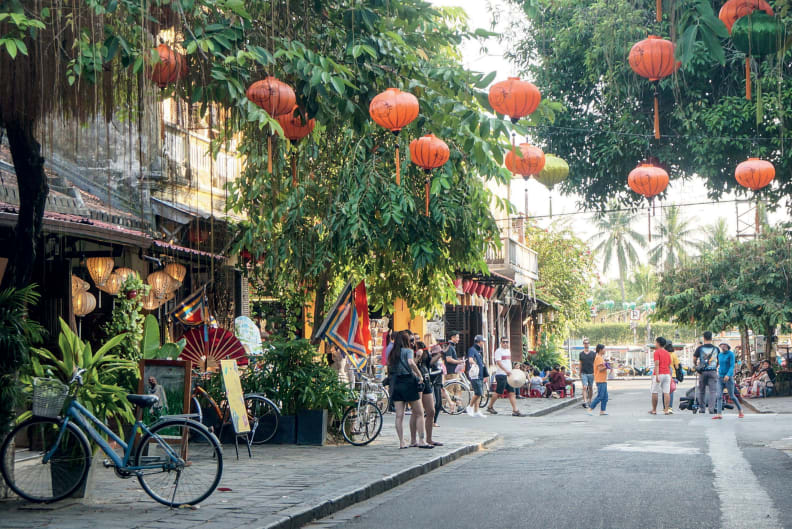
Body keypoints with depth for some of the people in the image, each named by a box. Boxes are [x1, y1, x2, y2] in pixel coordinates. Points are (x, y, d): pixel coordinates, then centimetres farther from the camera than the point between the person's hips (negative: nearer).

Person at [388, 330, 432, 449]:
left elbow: (389, 368, 10)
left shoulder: (392, 353, 12)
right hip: (408, 382, -5)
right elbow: (411, 362, -23)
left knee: (399, 415, 5)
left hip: (395, 384, 5)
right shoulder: (408, 351, -6)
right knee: (420, 413, 3)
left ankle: (401, 442, 3)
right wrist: (419, 375, -15)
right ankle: (421, 441, 0)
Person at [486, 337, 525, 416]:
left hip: (509, 375, 8)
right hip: (501, 375, -8)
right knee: (498, 393, -2)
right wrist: (506, 370, -32)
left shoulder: (508, 350, 18)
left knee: (512, 393, 0)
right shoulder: (498, 351, -8)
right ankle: (490, 407, 16)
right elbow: (498, 362, -19)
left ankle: (515, 410, -3)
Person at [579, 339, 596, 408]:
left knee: (591, 388, 9)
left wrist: (595, 372, -6)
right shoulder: (581, 354, 6)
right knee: (584, 387, -13)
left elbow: (595, 363, 3)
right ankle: (585, 401, -21)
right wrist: (580, 373, 14)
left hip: (591, 373, 0)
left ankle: (590, 401, 24)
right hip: (584, 373, 0)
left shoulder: (593, 353, 3)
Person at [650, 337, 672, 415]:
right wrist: (670, 375, 22)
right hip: (667, 374, 6)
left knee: (655, 392, 4)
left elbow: (657, 364, -15)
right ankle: (666, 410, -4)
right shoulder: (667, 353, 14)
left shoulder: (657, 352, -6)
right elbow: (669, 365, 17)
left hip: (659, 374, -6)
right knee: (666, 392, 1)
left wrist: (657, 375, -20)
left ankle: (654, 410, 10)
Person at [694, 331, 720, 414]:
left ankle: (701, 408, 14)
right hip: (713, 371, 0)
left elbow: (694, 359, -1)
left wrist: (695, 365, 19)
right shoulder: (716, 349, 4)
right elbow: (719, 360, 13)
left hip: (703, 371, 0)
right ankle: (711, 409, -7)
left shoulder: (700, 348, -2)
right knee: (712, 391, 0)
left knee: (701, 391, 10)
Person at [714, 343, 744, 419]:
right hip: (720, 378, 5)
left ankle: (740, 411, 23)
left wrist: (728, 375, -27)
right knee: (719, 396, -7)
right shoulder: (719, 355, 10)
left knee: (731, 396, 3)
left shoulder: (731, 354, -7)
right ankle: (719, 414, -12)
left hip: (728, 378, -5)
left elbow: (732, 366, -14)